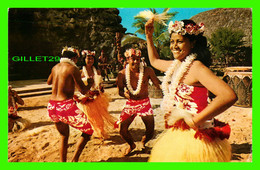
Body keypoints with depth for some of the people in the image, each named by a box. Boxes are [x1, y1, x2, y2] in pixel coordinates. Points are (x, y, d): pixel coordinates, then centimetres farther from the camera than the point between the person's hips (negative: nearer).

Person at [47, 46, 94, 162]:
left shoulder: (55, 67, 12)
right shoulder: (72, 68, -8)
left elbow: (48, 82, 32)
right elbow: (83, 90, -11)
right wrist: (90, 84, 9)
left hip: (51, 106, 8)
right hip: (66, 106, -8)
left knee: (64, 135, 25)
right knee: (88, 130, 8)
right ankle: (74, 161, 5)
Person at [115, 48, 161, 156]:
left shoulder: (147, 71, -10)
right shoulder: (122, 74, -8)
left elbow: (158, 84, -4)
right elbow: (120, 90, -3)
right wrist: (125, 94, -25)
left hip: (145, 103, 0)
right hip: (130, 103, 1)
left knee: (150, 131, -3)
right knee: (122, 128, -6)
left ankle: (143, 143, 36)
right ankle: (132, 145, 29)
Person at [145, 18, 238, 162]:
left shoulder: (196, 67, -19)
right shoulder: (176, 65, 7)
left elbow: (229, 96, -31)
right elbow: (154, 61, 28)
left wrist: (194, 120, -27)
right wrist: (149, 36, 22)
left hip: (192, 138, -8)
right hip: (178, 133, 8)